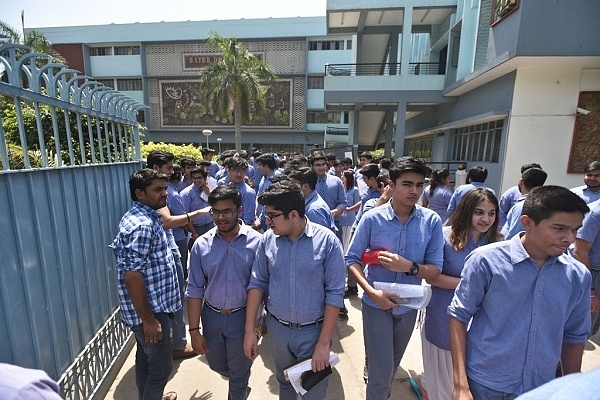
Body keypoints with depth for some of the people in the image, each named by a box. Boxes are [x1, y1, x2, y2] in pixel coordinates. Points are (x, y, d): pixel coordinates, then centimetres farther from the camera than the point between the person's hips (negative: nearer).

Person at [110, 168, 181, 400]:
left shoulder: (146, 217, 6)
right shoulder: (142, 225, -26)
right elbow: (132, 276, -28)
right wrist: (149, 320, -22)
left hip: (151, 307, 10)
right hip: (151, 310, -10)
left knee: (145, 358, 26)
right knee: (161, 366, 8)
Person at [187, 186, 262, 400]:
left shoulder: (256, 242, -19)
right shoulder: (201, 244, -10)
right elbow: (195, 290, -4)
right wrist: (194, 330, -2)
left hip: (243, 317, -3)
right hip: (211, 316, 4)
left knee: (239, 372, 19)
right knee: (217, 365, 28)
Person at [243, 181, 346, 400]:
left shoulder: (327, 241, -19)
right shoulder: (267, 239, -9)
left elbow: (334, 294, -15)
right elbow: (257, 283, -1)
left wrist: (324, 343, -13)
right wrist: (249, 330, -2)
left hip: (314, 331, -3)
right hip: (277, 328, 3)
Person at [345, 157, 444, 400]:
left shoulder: (432, 221, -13)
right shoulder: (372, 218, -18)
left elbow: (435, 269, -10)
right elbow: (352, 260, -12)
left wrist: (408, 266, -29)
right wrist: (372, 292, -23)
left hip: (408, 305, 3)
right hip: (377, 304, -3)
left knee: (392, 365, 26)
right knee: (381, 370, 5)